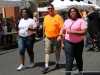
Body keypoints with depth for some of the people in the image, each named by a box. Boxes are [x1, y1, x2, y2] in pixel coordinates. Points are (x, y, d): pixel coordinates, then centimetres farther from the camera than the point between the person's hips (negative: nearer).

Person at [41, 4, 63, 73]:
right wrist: (44, 37, 15)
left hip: (56, 38, -3)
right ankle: (46, 66, -3)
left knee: (57, 52, 10)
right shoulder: (46, 17, 8)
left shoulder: (58, 17, -6)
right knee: (47, 52, -2)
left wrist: (60, 35, -20)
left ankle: (58, 63, 29)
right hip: (48, 38, 4)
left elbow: (61, 27, -11)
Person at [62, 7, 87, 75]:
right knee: (69, 58, -7)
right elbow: (64, 33, 13)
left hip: (79, 43, -1)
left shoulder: (81, 21, -5)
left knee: (78, 58, 14)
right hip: (68, 43, 2)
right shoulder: (66, 21, 8)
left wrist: (73, 32, -23)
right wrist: (63, 43, 11)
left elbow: (84, 32, -17)